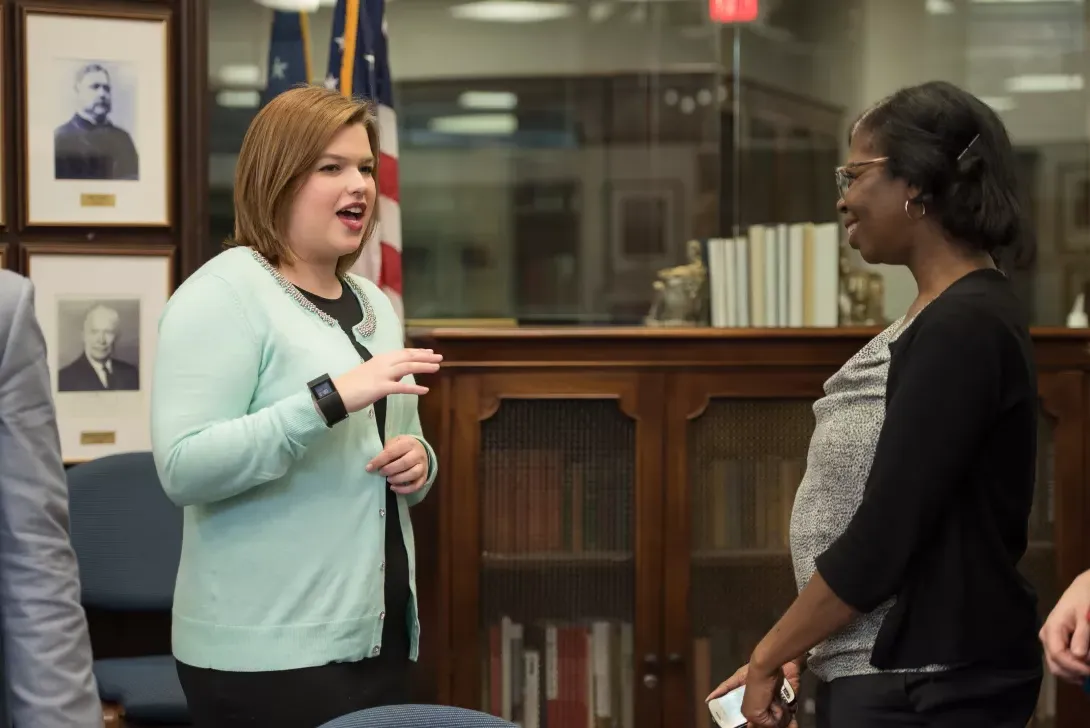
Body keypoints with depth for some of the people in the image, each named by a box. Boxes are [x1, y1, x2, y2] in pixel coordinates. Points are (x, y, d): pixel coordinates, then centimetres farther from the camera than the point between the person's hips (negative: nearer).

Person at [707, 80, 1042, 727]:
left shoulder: (963, 327, -19)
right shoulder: (947, 314, 11)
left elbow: (883, 538, -21)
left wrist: (769, 657, -11)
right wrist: (801, 645, 12)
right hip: (888, 671, 9)